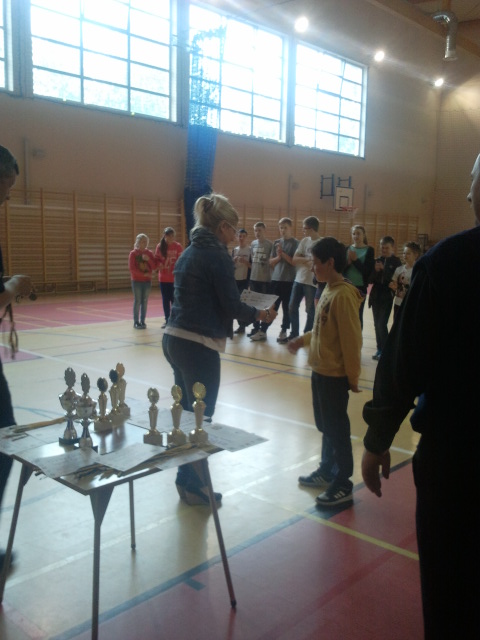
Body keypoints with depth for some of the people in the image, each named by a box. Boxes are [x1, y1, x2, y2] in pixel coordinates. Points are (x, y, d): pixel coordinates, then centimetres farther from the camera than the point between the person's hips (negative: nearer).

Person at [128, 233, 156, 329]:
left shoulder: (149, 253, 7)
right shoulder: (133, 253, -2)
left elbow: (154, 267, 2)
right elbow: (132, 268, -9)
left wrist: (148, 259, -14)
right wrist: (144, 274, -15)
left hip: (147, 281, 3)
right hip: (136, 281, -3)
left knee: (145, 301, 3)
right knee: (137, 301, -3)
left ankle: (142, 321, 10)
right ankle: (136, 322, 2)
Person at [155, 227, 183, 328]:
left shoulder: (178, 246, -4)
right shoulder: (160, 246, 2)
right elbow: (156, 259, 9)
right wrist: (159, 264, -13)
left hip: (175, 278, -3)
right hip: (163, 278, 3)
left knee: (174, 299, -1)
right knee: (165, 300, 8)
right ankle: (167, 320, 17)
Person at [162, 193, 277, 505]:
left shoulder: (190, 251, 14)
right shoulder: (217, 255, -11)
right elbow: (231, 305, -13)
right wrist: (261, 314, 5)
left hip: (174, 338, 9)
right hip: (198, 344, -9)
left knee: (185, 410, 17)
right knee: (202, 417, 5)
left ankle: (185, 477, 30)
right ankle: (194, 485, 17)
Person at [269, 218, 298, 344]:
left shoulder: (295, 243, -3)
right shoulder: (276, 243, 11)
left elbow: (295, 262, -10)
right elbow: (271, 262, 9)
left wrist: (283, 254, -14)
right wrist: (278, 257, -10)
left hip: (289, 280, -4)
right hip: (276, 279, 4)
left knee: (286, 307, 2)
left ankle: (283, 332, 9)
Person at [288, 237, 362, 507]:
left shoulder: (343, 295, -21)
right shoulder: (329, 290, 8)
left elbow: (352, 339, -20)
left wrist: (353, 377, -16)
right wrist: (304, 340, 7)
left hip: (335, 375, -9)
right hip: (321, 371, 9)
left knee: (337, 429, 2)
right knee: (326, 426, 20)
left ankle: (343, 485, 15)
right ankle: (326, 471, 35)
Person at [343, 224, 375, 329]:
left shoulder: (369, 250, -3)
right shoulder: (347, 249, 6)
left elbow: (368, 270, -11)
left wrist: (355, 260, -17)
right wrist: (348, 262, -17)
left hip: (360, 287, -3)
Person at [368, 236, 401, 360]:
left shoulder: (396, 262, -4)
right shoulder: (377, 260, 8)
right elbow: (370, 279, 5)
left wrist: (384, 269, -20)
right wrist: (376, 271, -13)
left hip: (387, 297, -5)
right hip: (376, 296, 5)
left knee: (382, 324, -8)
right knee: (377, 324, 9)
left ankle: (385, 350, 3)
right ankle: (379, 349, 19)